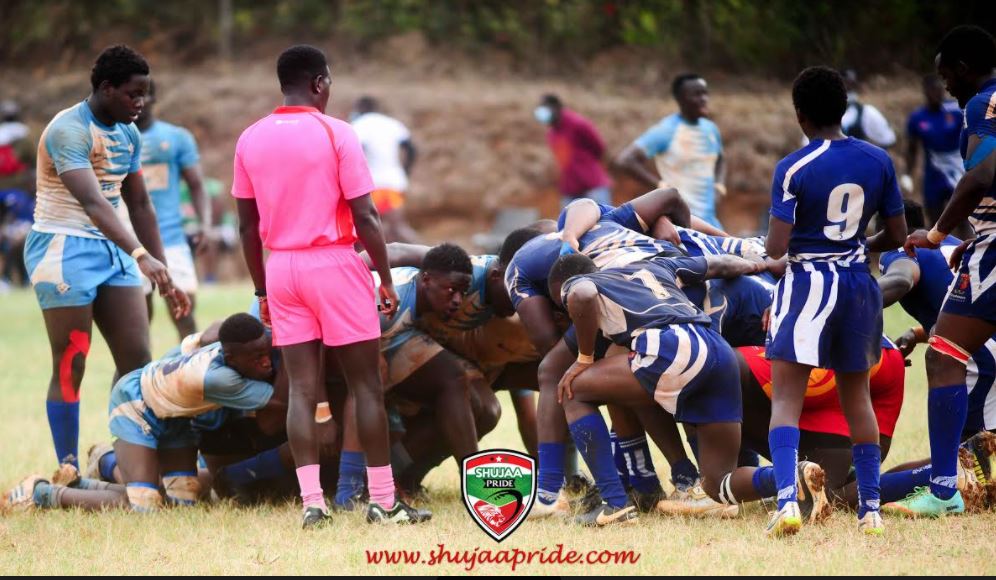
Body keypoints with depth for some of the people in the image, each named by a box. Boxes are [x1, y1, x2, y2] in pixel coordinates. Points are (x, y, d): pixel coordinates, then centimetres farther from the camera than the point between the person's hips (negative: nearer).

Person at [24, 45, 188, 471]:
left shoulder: (128, 134, 10)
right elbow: (92, 203, -30)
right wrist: (140, 255, -41)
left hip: (112, 249, 8)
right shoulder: (69, 130, -18)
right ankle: (68, 474, 0)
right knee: (70, 367, -5)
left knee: (137, 359, 2)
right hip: (65, 248, -8)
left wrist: (164, 275, 14)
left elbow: (139, 205, 17)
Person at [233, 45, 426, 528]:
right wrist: (386, 279, -1)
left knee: (302, 388, 4)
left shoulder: (250, 139, 5)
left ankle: (312, 502, -2)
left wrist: (261, 290, 16)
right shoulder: (336, 134, -9)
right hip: (334, 264, -4)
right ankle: (383, 501, 4)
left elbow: (247, 224, 8)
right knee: (366, 384, 3)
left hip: (281, 268, 4)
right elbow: (363, 217, -10)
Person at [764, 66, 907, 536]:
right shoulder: (878, 161, 1)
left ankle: (787, 500, -20)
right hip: (858, 284, 4)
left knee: (785, 398, -2)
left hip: (807, 283, -4)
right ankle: (871, 507, 17)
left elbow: (777, 247, -15)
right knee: (856, 397, 17)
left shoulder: (793, 169, -12)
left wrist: (772, 243, 8)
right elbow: (897, 236, 6)